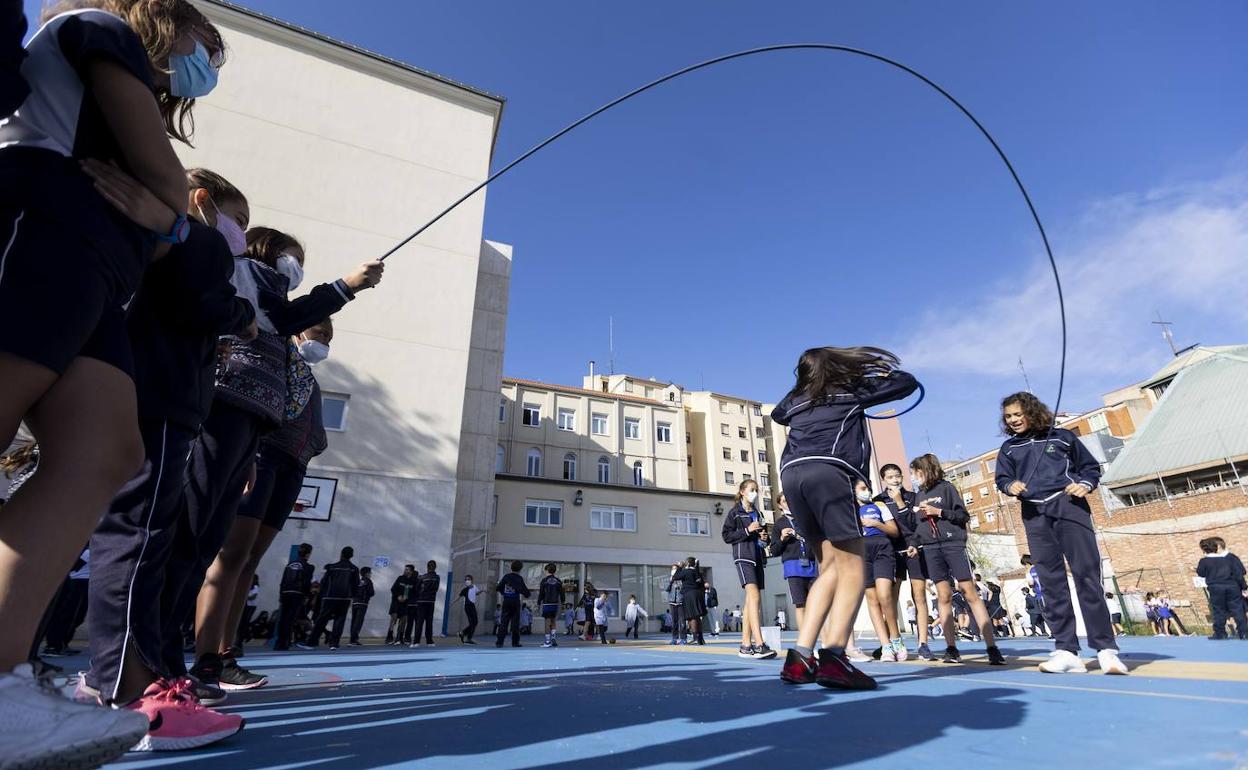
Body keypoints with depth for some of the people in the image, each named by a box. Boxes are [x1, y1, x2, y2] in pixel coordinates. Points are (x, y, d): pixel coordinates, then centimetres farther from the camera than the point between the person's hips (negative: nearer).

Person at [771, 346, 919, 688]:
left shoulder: (796, 398, 29)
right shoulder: (852, 389, 20)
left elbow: (776, 414, 52)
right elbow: (908, 383, 29)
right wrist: (884, 370, 47)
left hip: (791, 473, 5)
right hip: (827, 470, -5)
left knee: (831, 567, 11)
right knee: (851, 567, -5)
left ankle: (800, 657, 1)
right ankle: (833, 657, -24)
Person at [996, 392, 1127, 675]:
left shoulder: (1062, 437, 13)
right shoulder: (1008, 448, 18)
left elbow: (1091, 466, 16)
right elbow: (1002, 478, 12)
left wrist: (1085, 484, -5)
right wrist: (1010, 486, -10)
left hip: (1069, 508, -2)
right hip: (1035, 517, 2)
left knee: (1087, 575, -8)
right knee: (1052, 583, 0)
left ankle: (1105, 648, -2)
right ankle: (1066, 651, 2)